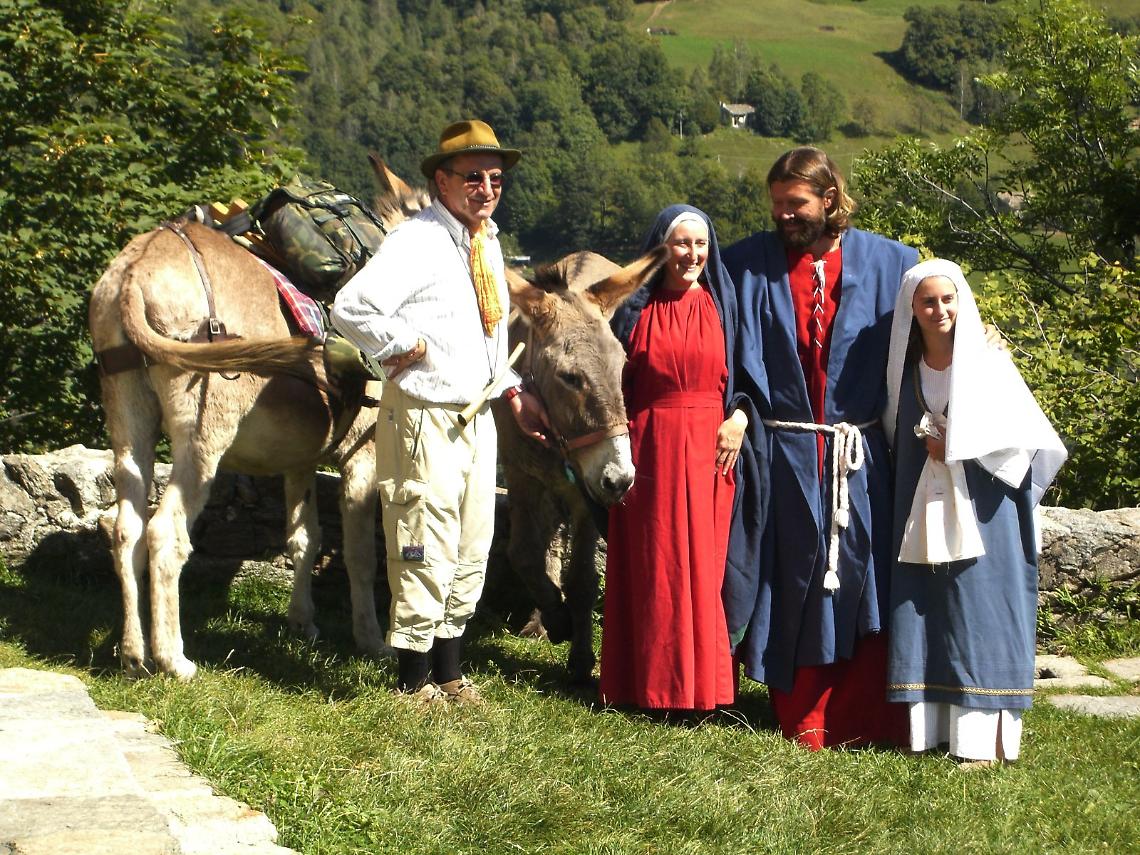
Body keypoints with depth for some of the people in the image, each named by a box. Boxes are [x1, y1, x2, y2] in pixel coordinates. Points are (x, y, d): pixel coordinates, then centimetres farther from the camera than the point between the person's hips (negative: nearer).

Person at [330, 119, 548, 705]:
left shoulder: (488, 243, 12)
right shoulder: (416, 241, -16)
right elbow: (350, 306, -30)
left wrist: (514, 392, 13)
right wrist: (404, 346, -19)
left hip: (479, 416, 9)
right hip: (426, 416, -9)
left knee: (472, 550, 15)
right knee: (426, 551, -2)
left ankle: (448, 671, 29)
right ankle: (415, 682, 12)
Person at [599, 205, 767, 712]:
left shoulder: (722, 305, 6)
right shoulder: (638, 309, 5)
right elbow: (616, 385, 7)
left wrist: (740, 418, -9)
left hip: (709, 448, 0)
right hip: (652, 448, 0)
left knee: (703, 565, 1)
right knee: (652, 565, 2)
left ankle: (700, 683, 9)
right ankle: (653, 684, 9)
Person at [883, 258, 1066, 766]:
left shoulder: (989, 366, -5)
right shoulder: (905, 370, 7)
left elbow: (1030, 439, -6)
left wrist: (960, 449, -9)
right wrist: (925, 449, 2)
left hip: (980, 513, -4)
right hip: (923, 514, 4)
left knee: (978, 617, -6)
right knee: (922, 616, 3)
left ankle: (981, 736, -4)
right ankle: (930, 726, 8)